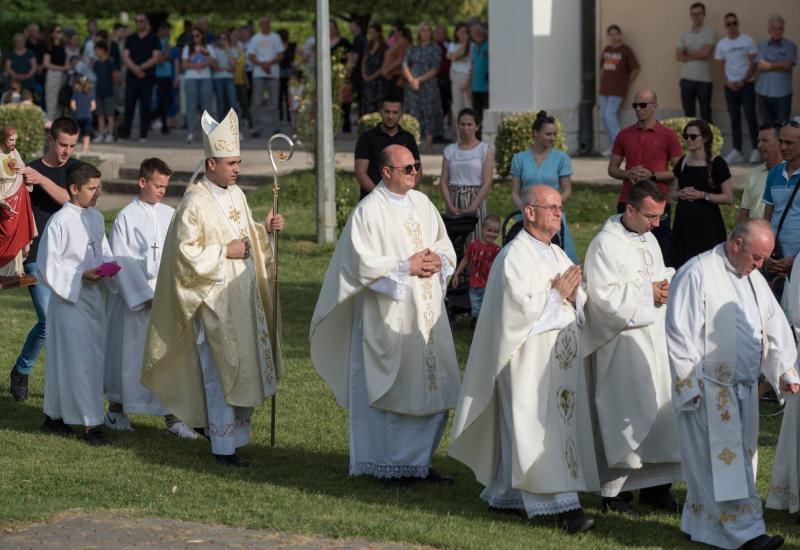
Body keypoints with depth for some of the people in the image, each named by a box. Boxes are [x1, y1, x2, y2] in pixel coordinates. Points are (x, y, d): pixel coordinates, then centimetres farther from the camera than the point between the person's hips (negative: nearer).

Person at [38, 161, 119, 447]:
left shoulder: (96, 218, 9)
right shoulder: (60, 222, -13)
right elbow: (48, 266, -14)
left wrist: (107, 268, -2)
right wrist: (81, 275, -20)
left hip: (94, 297, 8)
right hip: (69, 299, -8)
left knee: (93, 357, 11)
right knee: (80, 361, -7)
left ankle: (54, 417, 23)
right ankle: (90, 423, -4)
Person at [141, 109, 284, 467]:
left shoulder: (236, 195, 9)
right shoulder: (195, 203, -16)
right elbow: (185, 250, -18)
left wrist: (265, 229, 2)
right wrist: (223, 252, -18)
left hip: (244, 296, 8)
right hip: (215, 300, -8)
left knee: (244, 365, 12)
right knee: (220, 369, -3)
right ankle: (224, 446, 4)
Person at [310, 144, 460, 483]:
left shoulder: (422, 204, 11)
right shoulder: (369, 211, -10)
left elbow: (446, 247, 17)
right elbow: (363, 263, -15)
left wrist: (438, 260, -5)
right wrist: (406, 267, -16)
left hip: (427, 314, 7)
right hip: (389, 317, -7)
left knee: (431, 388, 7)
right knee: (394, 389, -3)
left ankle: (418, 460, 18)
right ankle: (390, 464, 6)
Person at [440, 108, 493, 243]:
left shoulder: (485, 150, 2)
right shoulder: (450, 150, 12)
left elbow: (487, 183, -5)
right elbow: (443, 181, 6)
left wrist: (471, 208, -14)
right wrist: (450, 206, -10)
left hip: (475, 200, -3)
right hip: (454, 200, 3)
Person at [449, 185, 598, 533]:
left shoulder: (558, 255, 15)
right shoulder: (514, 256, -10)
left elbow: (581, 306, 16)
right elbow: (519, 306, -19)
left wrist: (572, 295, -5)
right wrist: (556, 293, -11)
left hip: (561, 357, 8)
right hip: (529, 358, -8)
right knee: (541, 430, -10)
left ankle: (503, 495, 20)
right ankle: (563, 505, -15)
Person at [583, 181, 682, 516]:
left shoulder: (649, 240, 13)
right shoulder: (605, 245, -12)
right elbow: (604, 295, -18)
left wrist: (665, 287, 1)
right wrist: (647, 293, -17)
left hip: (654, 338, 8)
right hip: (621, 344, -8)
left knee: (659, 409, 8)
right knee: (623, 412, -6)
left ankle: (655, 486, 15)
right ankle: (615, 491, 1)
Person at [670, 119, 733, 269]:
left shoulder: (717, 163, -4)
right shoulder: (682, 162, 11)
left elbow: (728, 198, -6)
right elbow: (674, 194, 20)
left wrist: (702, 195, -15)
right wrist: (681, 194, -2)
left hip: (707, 223, -5)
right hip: (684, 222, 5)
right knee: (682, 264, -1)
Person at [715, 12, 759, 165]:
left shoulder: (748, 40, -3)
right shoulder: (721, 44, 6)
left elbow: (753, 64, -5)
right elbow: (721, 67, 7)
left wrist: (743, 81, -12)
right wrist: (727, 82, -8)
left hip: (746, 85, -3)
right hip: (730, 86, 3)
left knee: (750, 116, -6)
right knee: (735, 119, 5)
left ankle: (755, 150, -1)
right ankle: (737, 151, 6)